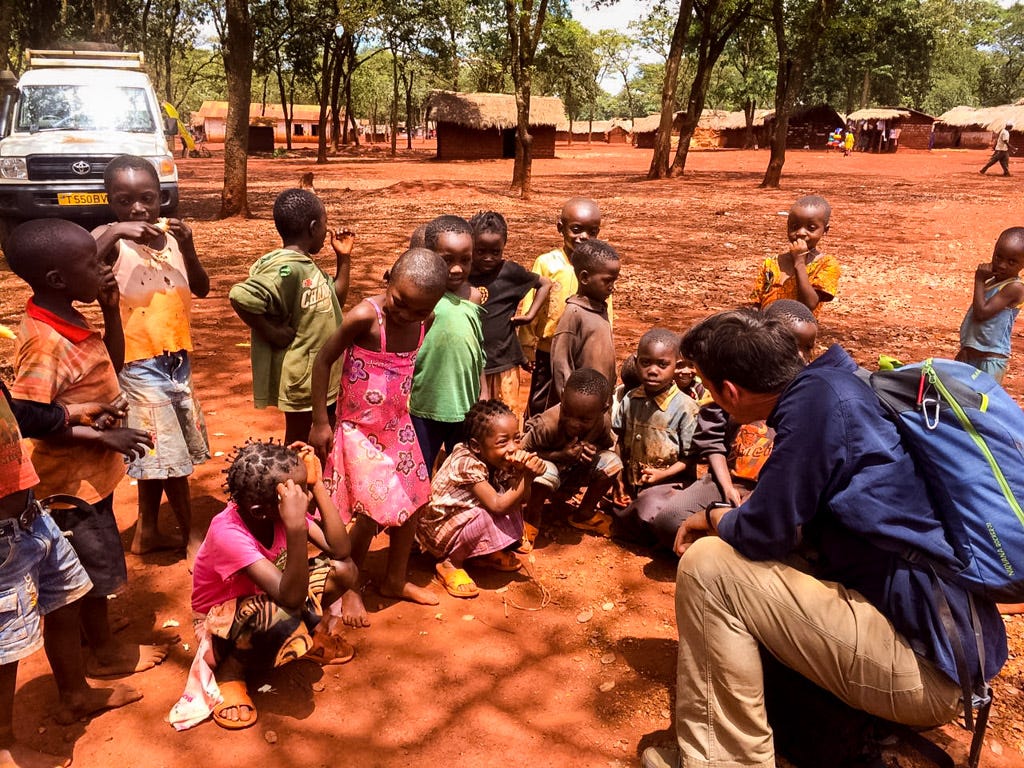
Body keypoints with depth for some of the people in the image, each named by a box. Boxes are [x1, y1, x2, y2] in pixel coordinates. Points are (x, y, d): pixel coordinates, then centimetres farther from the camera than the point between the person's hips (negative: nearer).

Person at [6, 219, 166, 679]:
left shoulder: (68, 320, 0)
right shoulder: (44, 341, -28)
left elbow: (113, 364, 13)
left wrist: (111, 308, 0)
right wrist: (102, 435, -26)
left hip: (90, 469, 9)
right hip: (72, 476, -9)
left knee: (93, 562, 24)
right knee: (96, 565, 8)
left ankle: (92, 634, 43)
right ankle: (105, 652, 27)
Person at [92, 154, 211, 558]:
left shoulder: (170, 232, 2)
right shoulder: (109, 238, -13)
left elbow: (201, 289, 3)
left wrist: (187, 246, -12)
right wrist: (114, 234, -34)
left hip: (177, 355, 6)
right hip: (138, 360, -6)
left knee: (157, 449, 16)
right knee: (165, 449, 1)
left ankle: (147, 531, 31)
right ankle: (191, 533, 16)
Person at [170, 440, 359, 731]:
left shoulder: (282, 509, -19)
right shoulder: (227, 532, -36)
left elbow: (341, 551, -23)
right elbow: (292, 598, -43)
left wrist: (318, 484, -29)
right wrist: (295, 525, -55)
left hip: (263, 600, 6)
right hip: (221, 618, -6)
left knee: (344, 570, -16)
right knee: (283, 617, -39)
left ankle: (313, 636, 13)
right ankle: (229, 672, -8)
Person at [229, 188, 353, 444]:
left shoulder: (306, 265, 7)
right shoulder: (287, 269, -22)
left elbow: (335, 299, 20)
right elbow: (241, 296, -35)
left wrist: (343, 258, 10)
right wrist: (272, 333, -23)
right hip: (300, 376, -9)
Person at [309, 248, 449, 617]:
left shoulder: (426, 321, -8)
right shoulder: (364, 316, -26)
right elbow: (323, 360, -16)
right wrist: (320, 422, -13)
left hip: (397, 426, 7)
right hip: (359, 430, -6)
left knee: (411, 503, 13)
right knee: (374, 513, -5)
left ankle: (396, 580, 35)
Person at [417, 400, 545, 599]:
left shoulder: (497, 460, -7)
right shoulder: (467, 463, -31)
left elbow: (519, 499, -9)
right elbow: (497, 505, -32)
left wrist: (524, 472, -27)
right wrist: (526, 476, -32)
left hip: (463, 519, 8)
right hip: (437, 529, -8)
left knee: (512, 506, -6)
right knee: (482, 517, -34)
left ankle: (484, 553, 8)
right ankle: (451, 563, -11)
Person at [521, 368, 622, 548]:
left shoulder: (603, 422, -20)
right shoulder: (546, 425, -33)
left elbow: (609, 446, 0)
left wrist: (594, 451, -25)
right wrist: (560, 456, -36)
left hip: (574, 476, 5)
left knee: (613, 461, -18)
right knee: (545, 471, -39)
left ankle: (584, 514, 4)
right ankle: (532, 520, -10)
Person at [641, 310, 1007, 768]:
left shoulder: (817, 395, -17)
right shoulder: (834, 384, 10)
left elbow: (765, 532, -16)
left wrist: (714, 520, 3)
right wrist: (725, 520, 13)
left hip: (927, 662, -10)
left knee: (708, 565, -13)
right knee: (745, 556, 18)